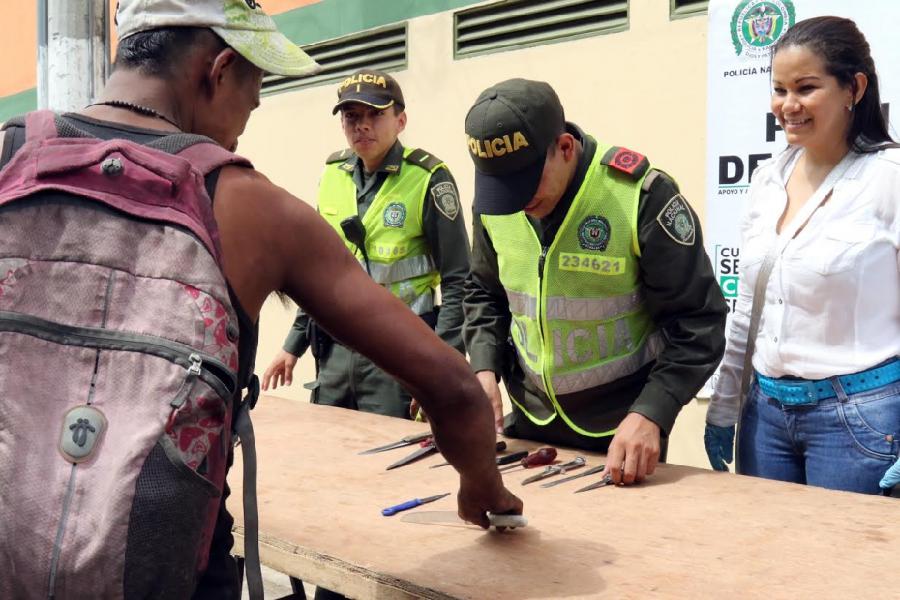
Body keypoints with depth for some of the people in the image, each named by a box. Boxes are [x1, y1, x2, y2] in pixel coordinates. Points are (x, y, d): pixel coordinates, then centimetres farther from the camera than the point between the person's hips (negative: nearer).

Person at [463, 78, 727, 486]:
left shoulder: (641, 196, -22)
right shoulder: (492, 199, -7)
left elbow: (696, 321, -17)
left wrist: (650, 415, -28)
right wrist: (485, 369, -7)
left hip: (621, 429, -4)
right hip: (529, 421, 5)